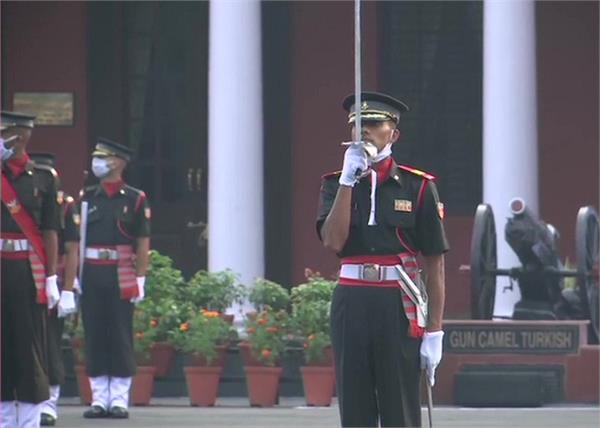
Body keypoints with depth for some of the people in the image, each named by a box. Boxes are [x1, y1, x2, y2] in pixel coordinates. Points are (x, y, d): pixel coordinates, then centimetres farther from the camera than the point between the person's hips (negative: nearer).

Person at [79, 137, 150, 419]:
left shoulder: (134, 200, 2)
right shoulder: (86, 198, 9)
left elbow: (143, 244, 1)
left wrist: (140, 279, -5)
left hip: (121, 277, -3)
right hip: (91, 276, 3)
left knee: (121, 338, -1)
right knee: (94, 337, 3)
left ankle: (119, 399, 3)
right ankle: (99, 399, 8)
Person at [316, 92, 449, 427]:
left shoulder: (417, 186, 2)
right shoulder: (335, 184, 9)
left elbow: (436, 264, 0)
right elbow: (333, 241, -9)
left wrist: (434, 331, -5)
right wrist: (348, 180, -12)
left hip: (400, 305, -2)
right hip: (352, 302, 2)